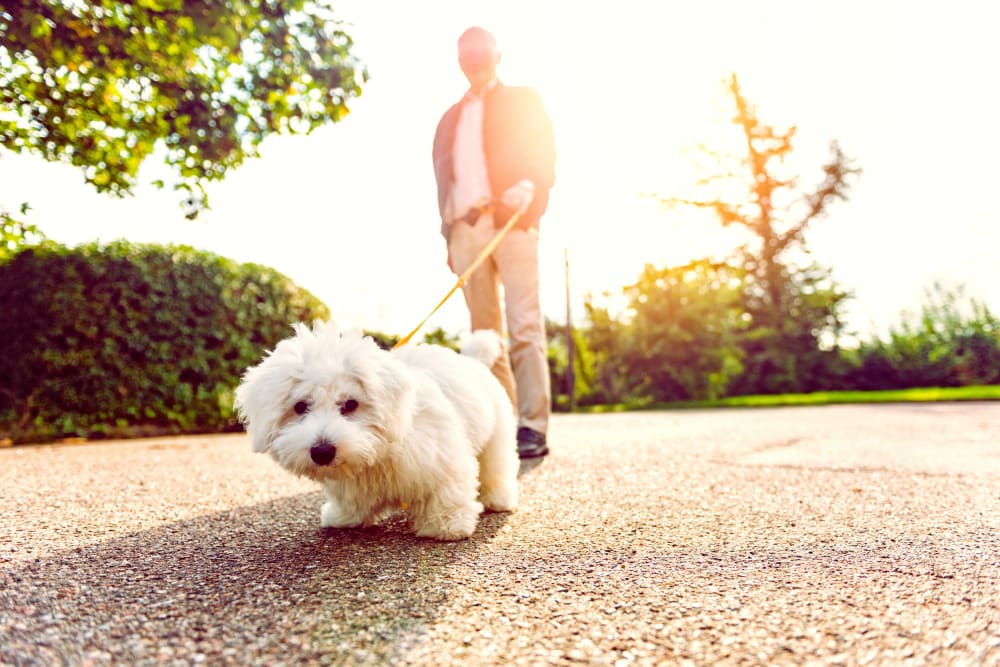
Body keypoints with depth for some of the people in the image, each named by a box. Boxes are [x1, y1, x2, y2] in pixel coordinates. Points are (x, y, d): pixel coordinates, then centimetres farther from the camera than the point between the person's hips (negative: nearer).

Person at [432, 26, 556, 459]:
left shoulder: (523, 101, 18)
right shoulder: (451, 118, 28)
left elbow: (544, 156, 5)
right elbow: (443, 178, 21)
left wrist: (527, 187, -17)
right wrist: (449, 236, 11)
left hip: (511, 221, -4)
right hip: (465, 228, 4)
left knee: (524, 326, -13)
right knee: (485, 332, -1)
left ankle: (533, 428, -14)